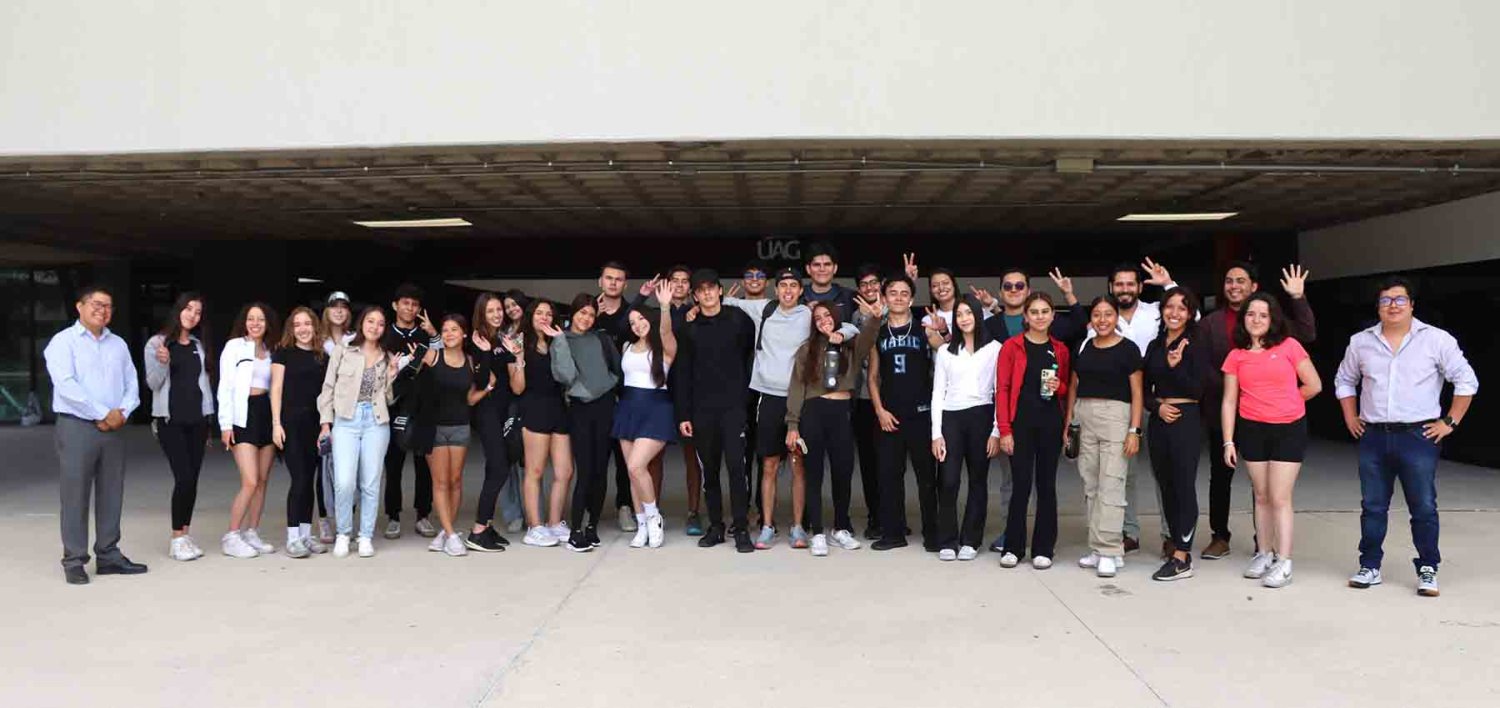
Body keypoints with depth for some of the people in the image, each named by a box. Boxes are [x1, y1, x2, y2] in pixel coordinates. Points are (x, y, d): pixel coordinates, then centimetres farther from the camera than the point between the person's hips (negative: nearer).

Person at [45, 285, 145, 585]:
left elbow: (132, 385, 12)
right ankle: (74, 561, 4)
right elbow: (66, 385, -13)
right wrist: (102, 414, -14)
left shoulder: (118, 344, 16)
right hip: (76, 427, -5)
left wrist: (122, 412, -7)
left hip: (114, 429, 5)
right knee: (75, 495, -2)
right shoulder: (63, 342, -1)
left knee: (112, 494, 8)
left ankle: (108, 555, 15)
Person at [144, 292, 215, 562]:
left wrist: (209, 419, 11)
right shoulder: (157, 343, -1)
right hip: (170, 420, -4)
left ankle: (184, 534, 11)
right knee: (184, 478, -12)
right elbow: (153, 383, -4)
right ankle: (177, 539, -2)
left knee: (192, 479, 3)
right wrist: (162, 363, -24)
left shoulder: (199, 346, 12)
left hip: (196, 420, 5)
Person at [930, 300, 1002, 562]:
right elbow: (938, 393, 8)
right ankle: (947, 541, 5)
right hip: (950, 417, 1)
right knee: (947, 481, -5)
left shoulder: (994, 349, 4)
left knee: (978, 480, 5)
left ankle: (970, 540, 14)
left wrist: (996, 431, -5)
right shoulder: (945, 351, 11)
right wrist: (936, 433, 0)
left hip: (981, 416, -1)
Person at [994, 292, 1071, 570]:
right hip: (1021, 422, -3)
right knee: (1021, 485, -4)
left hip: (1051, 423, 3)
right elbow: (1002, 389, -4)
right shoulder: (1012, 346, -1)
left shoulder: (1060, 350, 9)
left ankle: (1043, 548, 14)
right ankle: (1013, 547, 8)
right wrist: (1004, 430, -10)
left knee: (1046, 484, 6)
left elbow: (1066, 388, 19)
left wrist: (1058, 387, -6)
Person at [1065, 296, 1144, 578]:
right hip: (1085, 417, 5)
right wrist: (1067, 423, 11)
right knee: (1090, 486, 7)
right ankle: (1098, 548, 15)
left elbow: (1137, 393, -2)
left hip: (1115, 415, -5)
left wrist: (1134, 430, -9)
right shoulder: (1083, 348, 11)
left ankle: (1110, 551, -5)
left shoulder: (1127, 349, -1)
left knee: (1110, 486, -8)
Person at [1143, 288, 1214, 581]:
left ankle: (1182, 559, -4)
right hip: (1159, 421, 6)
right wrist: (1157, 406, -6)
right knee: (1166, 487, 9)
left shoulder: (1196, 345, -4)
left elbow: (1199, 389, -10)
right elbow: (1145, 389, 14)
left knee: (1184, 486, -6)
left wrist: (1176, 366, -23)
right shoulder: (1155, 346, 12)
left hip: (1187, 421, -6)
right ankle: (1178, 546, 19)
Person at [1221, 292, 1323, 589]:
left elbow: (1314, 385, -1)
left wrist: (1283, 403, 9)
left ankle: (1284, 563, 3)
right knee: (1261, 496, 11)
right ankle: (1265, 554, 22)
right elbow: (1229, 401, 2)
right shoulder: (1236, 356, 3)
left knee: (1279, 498, -4)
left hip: (1289, 429, -3)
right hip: (1251, 430, 3)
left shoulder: (1288, 347, -5)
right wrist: (1228, 442, -3)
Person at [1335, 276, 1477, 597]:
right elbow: (1344, 380, 21)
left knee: (1424, 508, 1)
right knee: (1372, 507, 8)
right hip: (1373, 438, 3)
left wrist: (1450, 421, -4)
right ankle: (1370, 567, 17)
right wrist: (1350, 418, 12)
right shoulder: (1361, 342, 7)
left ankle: (1428, 570, 12)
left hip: (1418, 436, -3)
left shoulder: (1436, 340, -3)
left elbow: (1466, 381, 0)